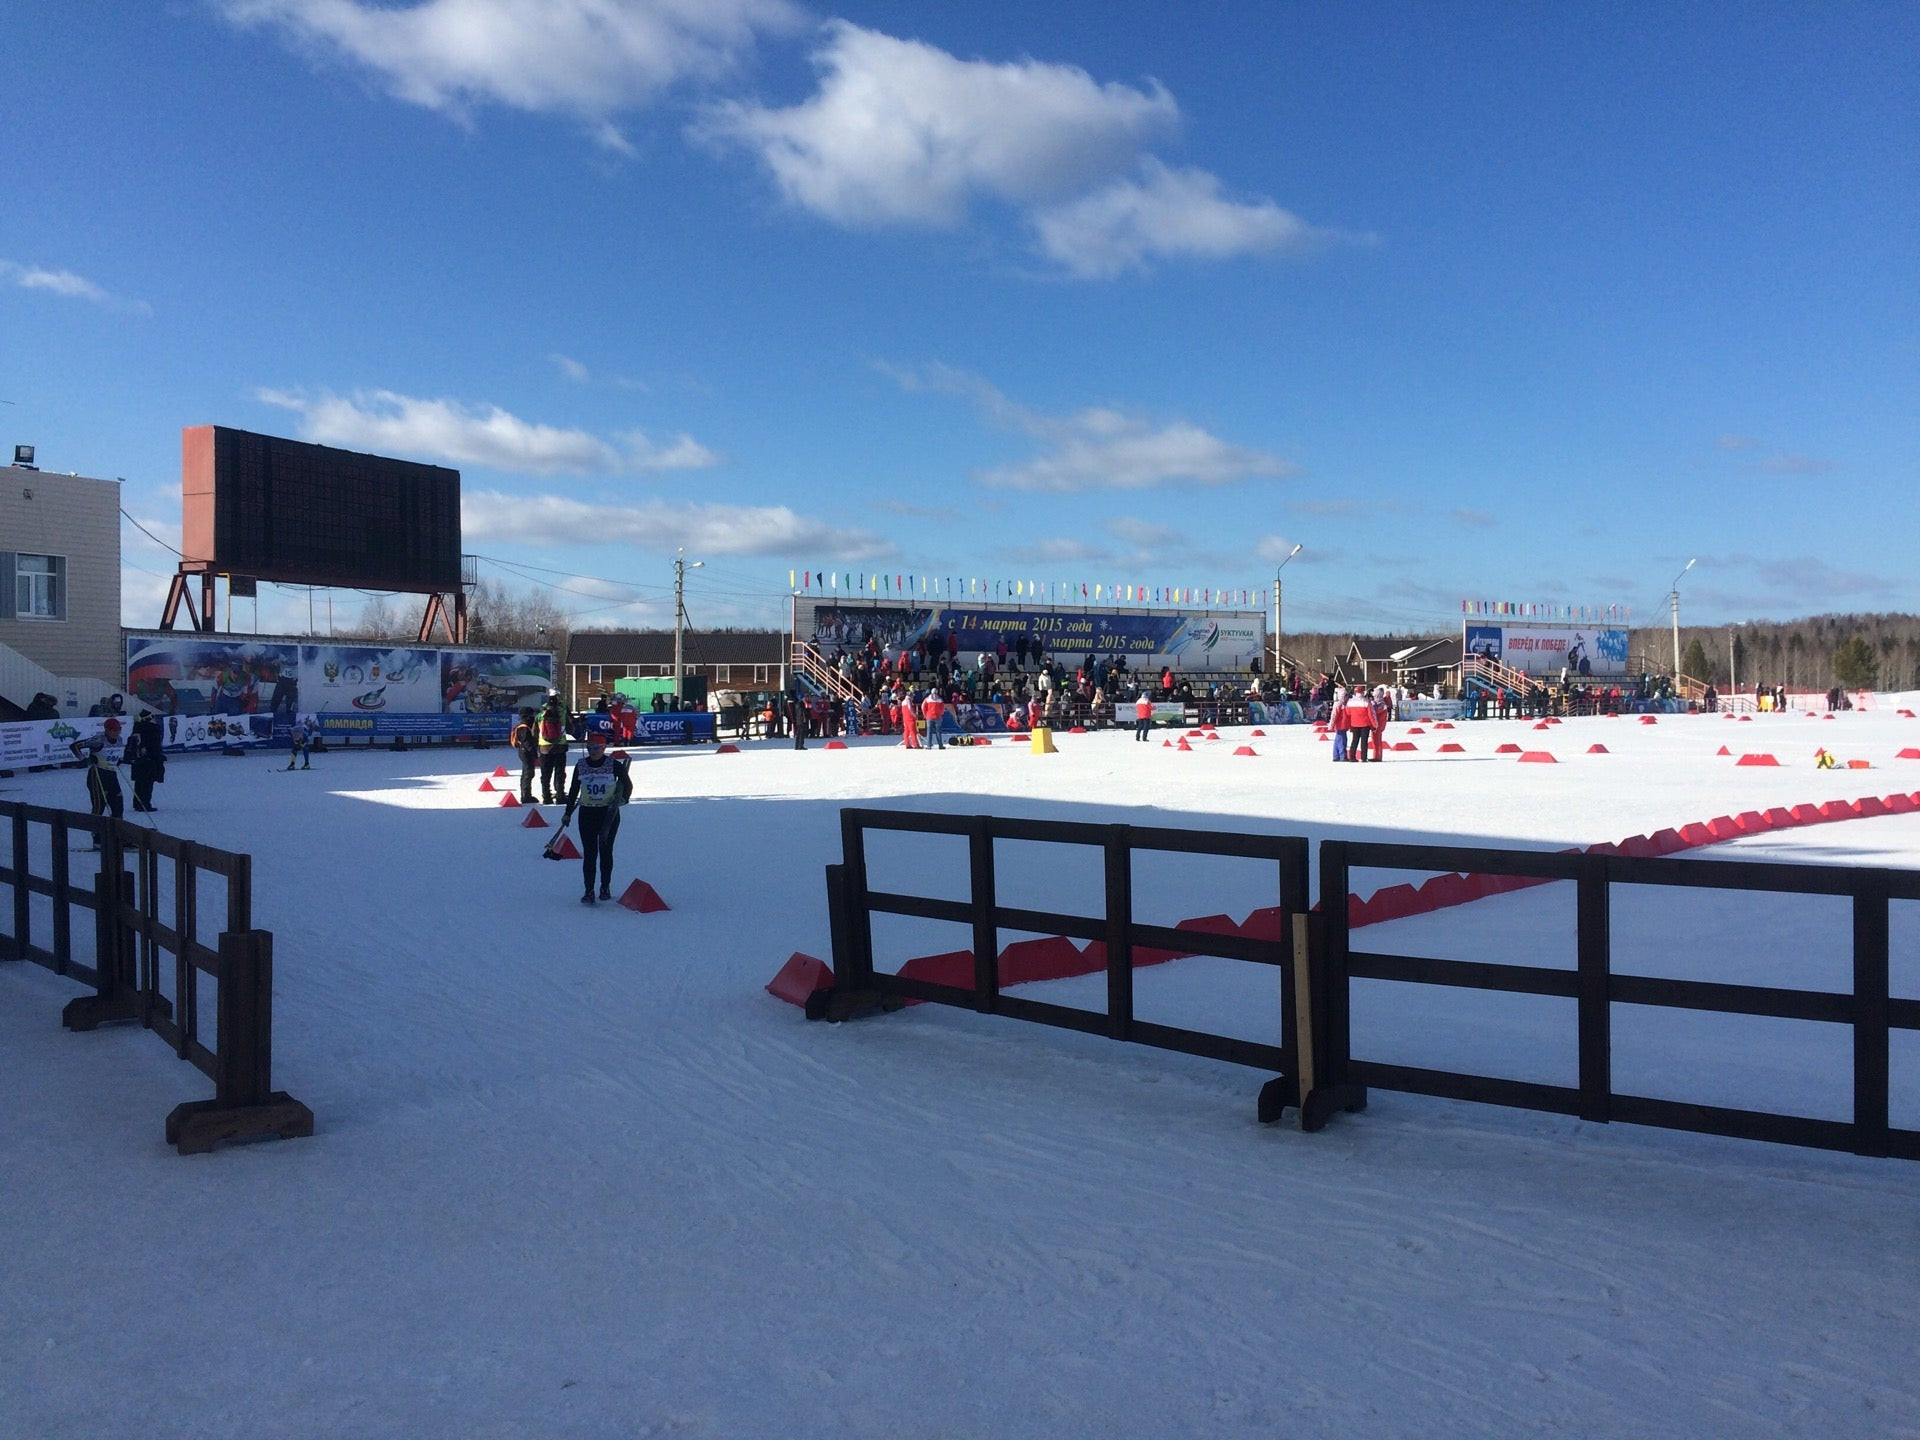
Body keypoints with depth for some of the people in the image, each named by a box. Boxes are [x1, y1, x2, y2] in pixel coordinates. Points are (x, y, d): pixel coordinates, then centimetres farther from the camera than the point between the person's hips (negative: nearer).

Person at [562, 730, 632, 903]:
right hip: (587, 814, 1)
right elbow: (573, 791, 10)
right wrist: (568, 813, 12)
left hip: (609, 813, -1)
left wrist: (623, 798, -12)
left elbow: (627, 783, 4)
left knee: (606, 851, 8)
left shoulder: (614, 765, -6)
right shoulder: (581, 766, 2)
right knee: (589, 853, -1)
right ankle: (588, 890, 3)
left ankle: (605, 887, 22)